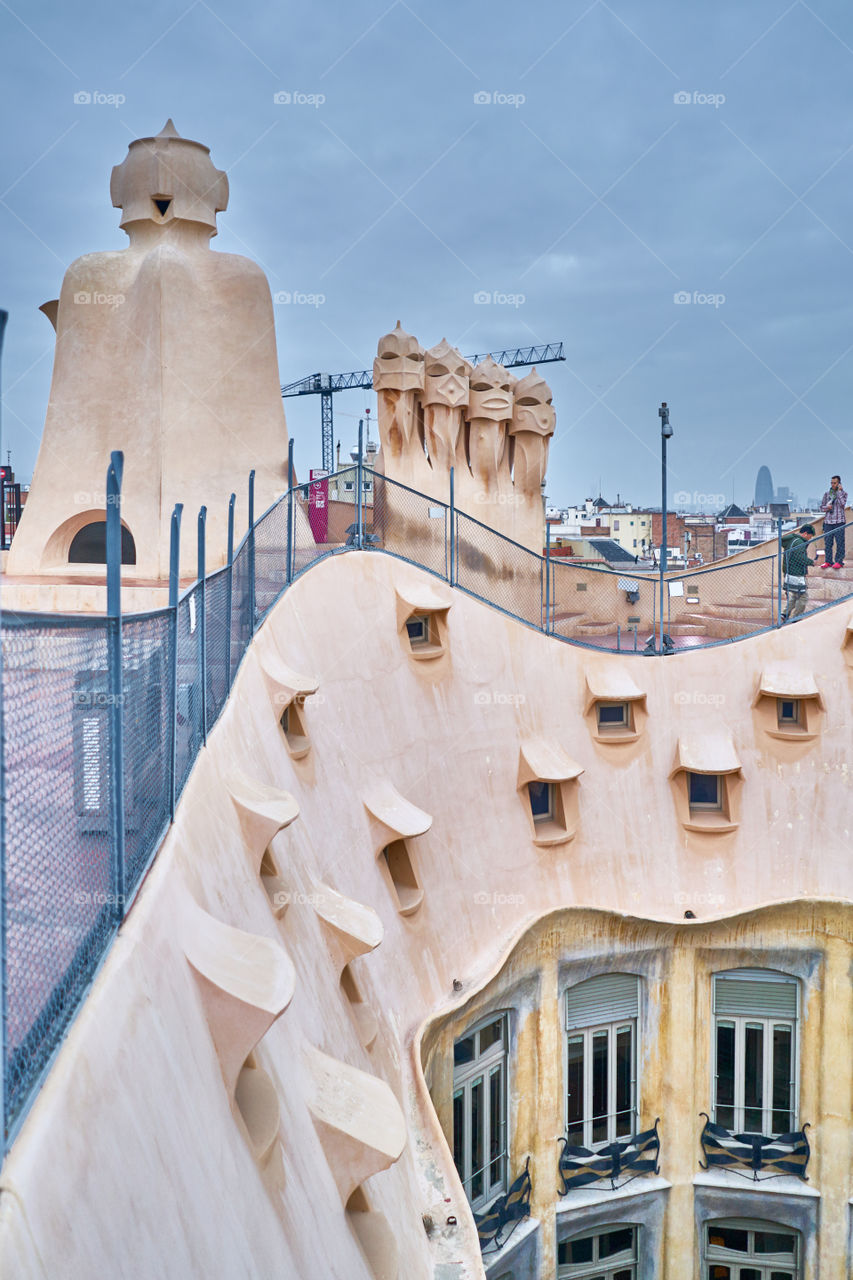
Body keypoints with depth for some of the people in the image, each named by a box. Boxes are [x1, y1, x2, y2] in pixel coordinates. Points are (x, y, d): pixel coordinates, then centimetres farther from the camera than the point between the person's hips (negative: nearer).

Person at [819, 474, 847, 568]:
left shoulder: (843, 493, 4)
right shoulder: (827, 494, 11)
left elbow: (842, 504, -13)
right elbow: (822, 507, 14)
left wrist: (839, 491, -10)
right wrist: (827, 507, -8)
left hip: (839, 521, -3)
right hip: (828, 521, 3)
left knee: (839, 542, -4)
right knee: (827, 542, 3)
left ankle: (839, 561, 0)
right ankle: (828, 561, 8)